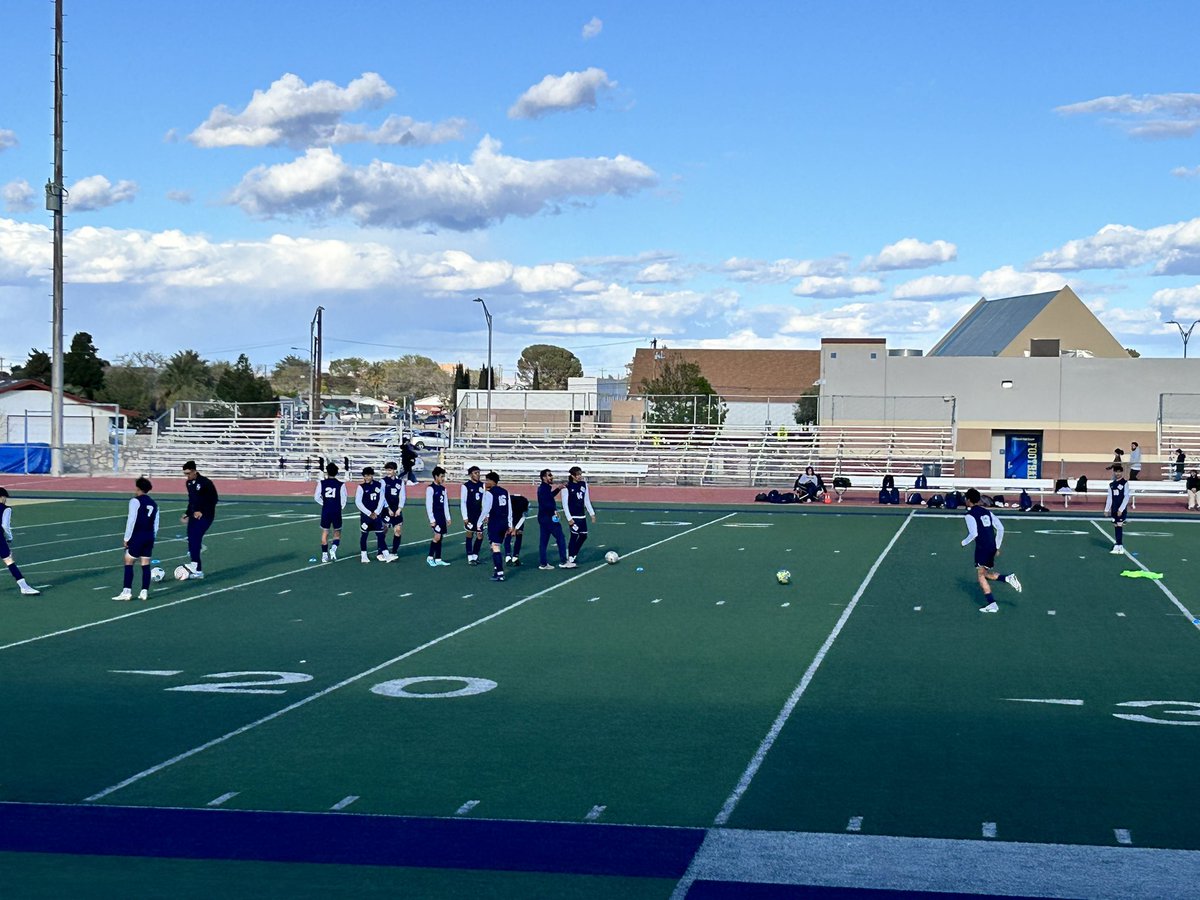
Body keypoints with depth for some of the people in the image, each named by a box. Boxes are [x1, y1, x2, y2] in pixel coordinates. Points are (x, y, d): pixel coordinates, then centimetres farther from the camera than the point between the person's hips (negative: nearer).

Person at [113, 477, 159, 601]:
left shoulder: (135, 501, -8)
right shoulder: (153, 503, 14)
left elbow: (131, 521, -12)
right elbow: (156, 524, 14)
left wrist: (127, 538, -7)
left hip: (137, 536, -7)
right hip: (149, 537, 7)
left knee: (128, 563, -1)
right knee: (146, 564, 8)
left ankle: (127, 591, -6)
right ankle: (144, 592, 6)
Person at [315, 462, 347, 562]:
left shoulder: (322, 483, -2)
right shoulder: (341, 484, -5)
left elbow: (316, 497, 0)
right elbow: (344, 498, -4)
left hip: (325, 511, 1)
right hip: (337, 511, -1)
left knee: (325, 532, 13)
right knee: (337, 533, 12)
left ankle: (324, 555, 11)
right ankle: (333, 548, -15)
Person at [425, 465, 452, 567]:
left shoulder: (443, 488, 14)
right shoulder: (430, 489, -10)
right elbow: (428, 505, -13)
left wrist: (448, 518, 15)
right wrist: (432, 520, -17)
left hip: (442, 516, 8)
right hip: (435, 516, -8)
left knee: (440, 537, 7)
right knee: (437, 536, -15)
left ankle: (438, 559, 11)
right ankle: (430, 557, -3)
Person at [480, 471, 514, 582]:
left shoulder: (489, 493, -10)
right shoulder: (505, 492, 11)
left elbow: (486, 510, -14)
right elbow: (510, 510, 14)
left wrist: (479, 523, -6)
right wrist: (510, 525, 19)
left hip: (494, 523, -7)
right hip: (504, 523, 7)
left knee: (495, 547, -7)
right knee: (498, 546, 21)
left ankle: (500, 574, -13)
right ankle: (497, 568, 30)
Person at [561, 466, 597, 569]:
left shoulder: (583, 484, 7)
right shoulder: (567, 487, -12)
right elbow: (565, 504, -10)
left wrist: (592, 513, 14)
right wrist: (569, 518, -14)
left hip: (582, 515, 7)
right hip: (573, 516, -7)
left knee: (583, 536, 9)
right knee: (574, 536, -7)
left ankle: (573, 554, 26)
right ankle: (570, 560, 2)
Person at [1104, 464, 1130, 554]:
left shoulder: (1125, 483, -6)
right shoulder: (1111, 484, 11)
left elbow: (1126, 497, -10)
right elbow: (1109, 497, 14)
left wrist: (1121, 509, -15)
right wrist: (1107, 509, 8)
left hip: (1122, 510, -6)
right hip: (1114, 509, 6)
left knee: (1119, 526, -10)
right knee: (1116, 527, 7)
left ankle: (1118, 546, -11)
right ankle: (1119, 545, 13)